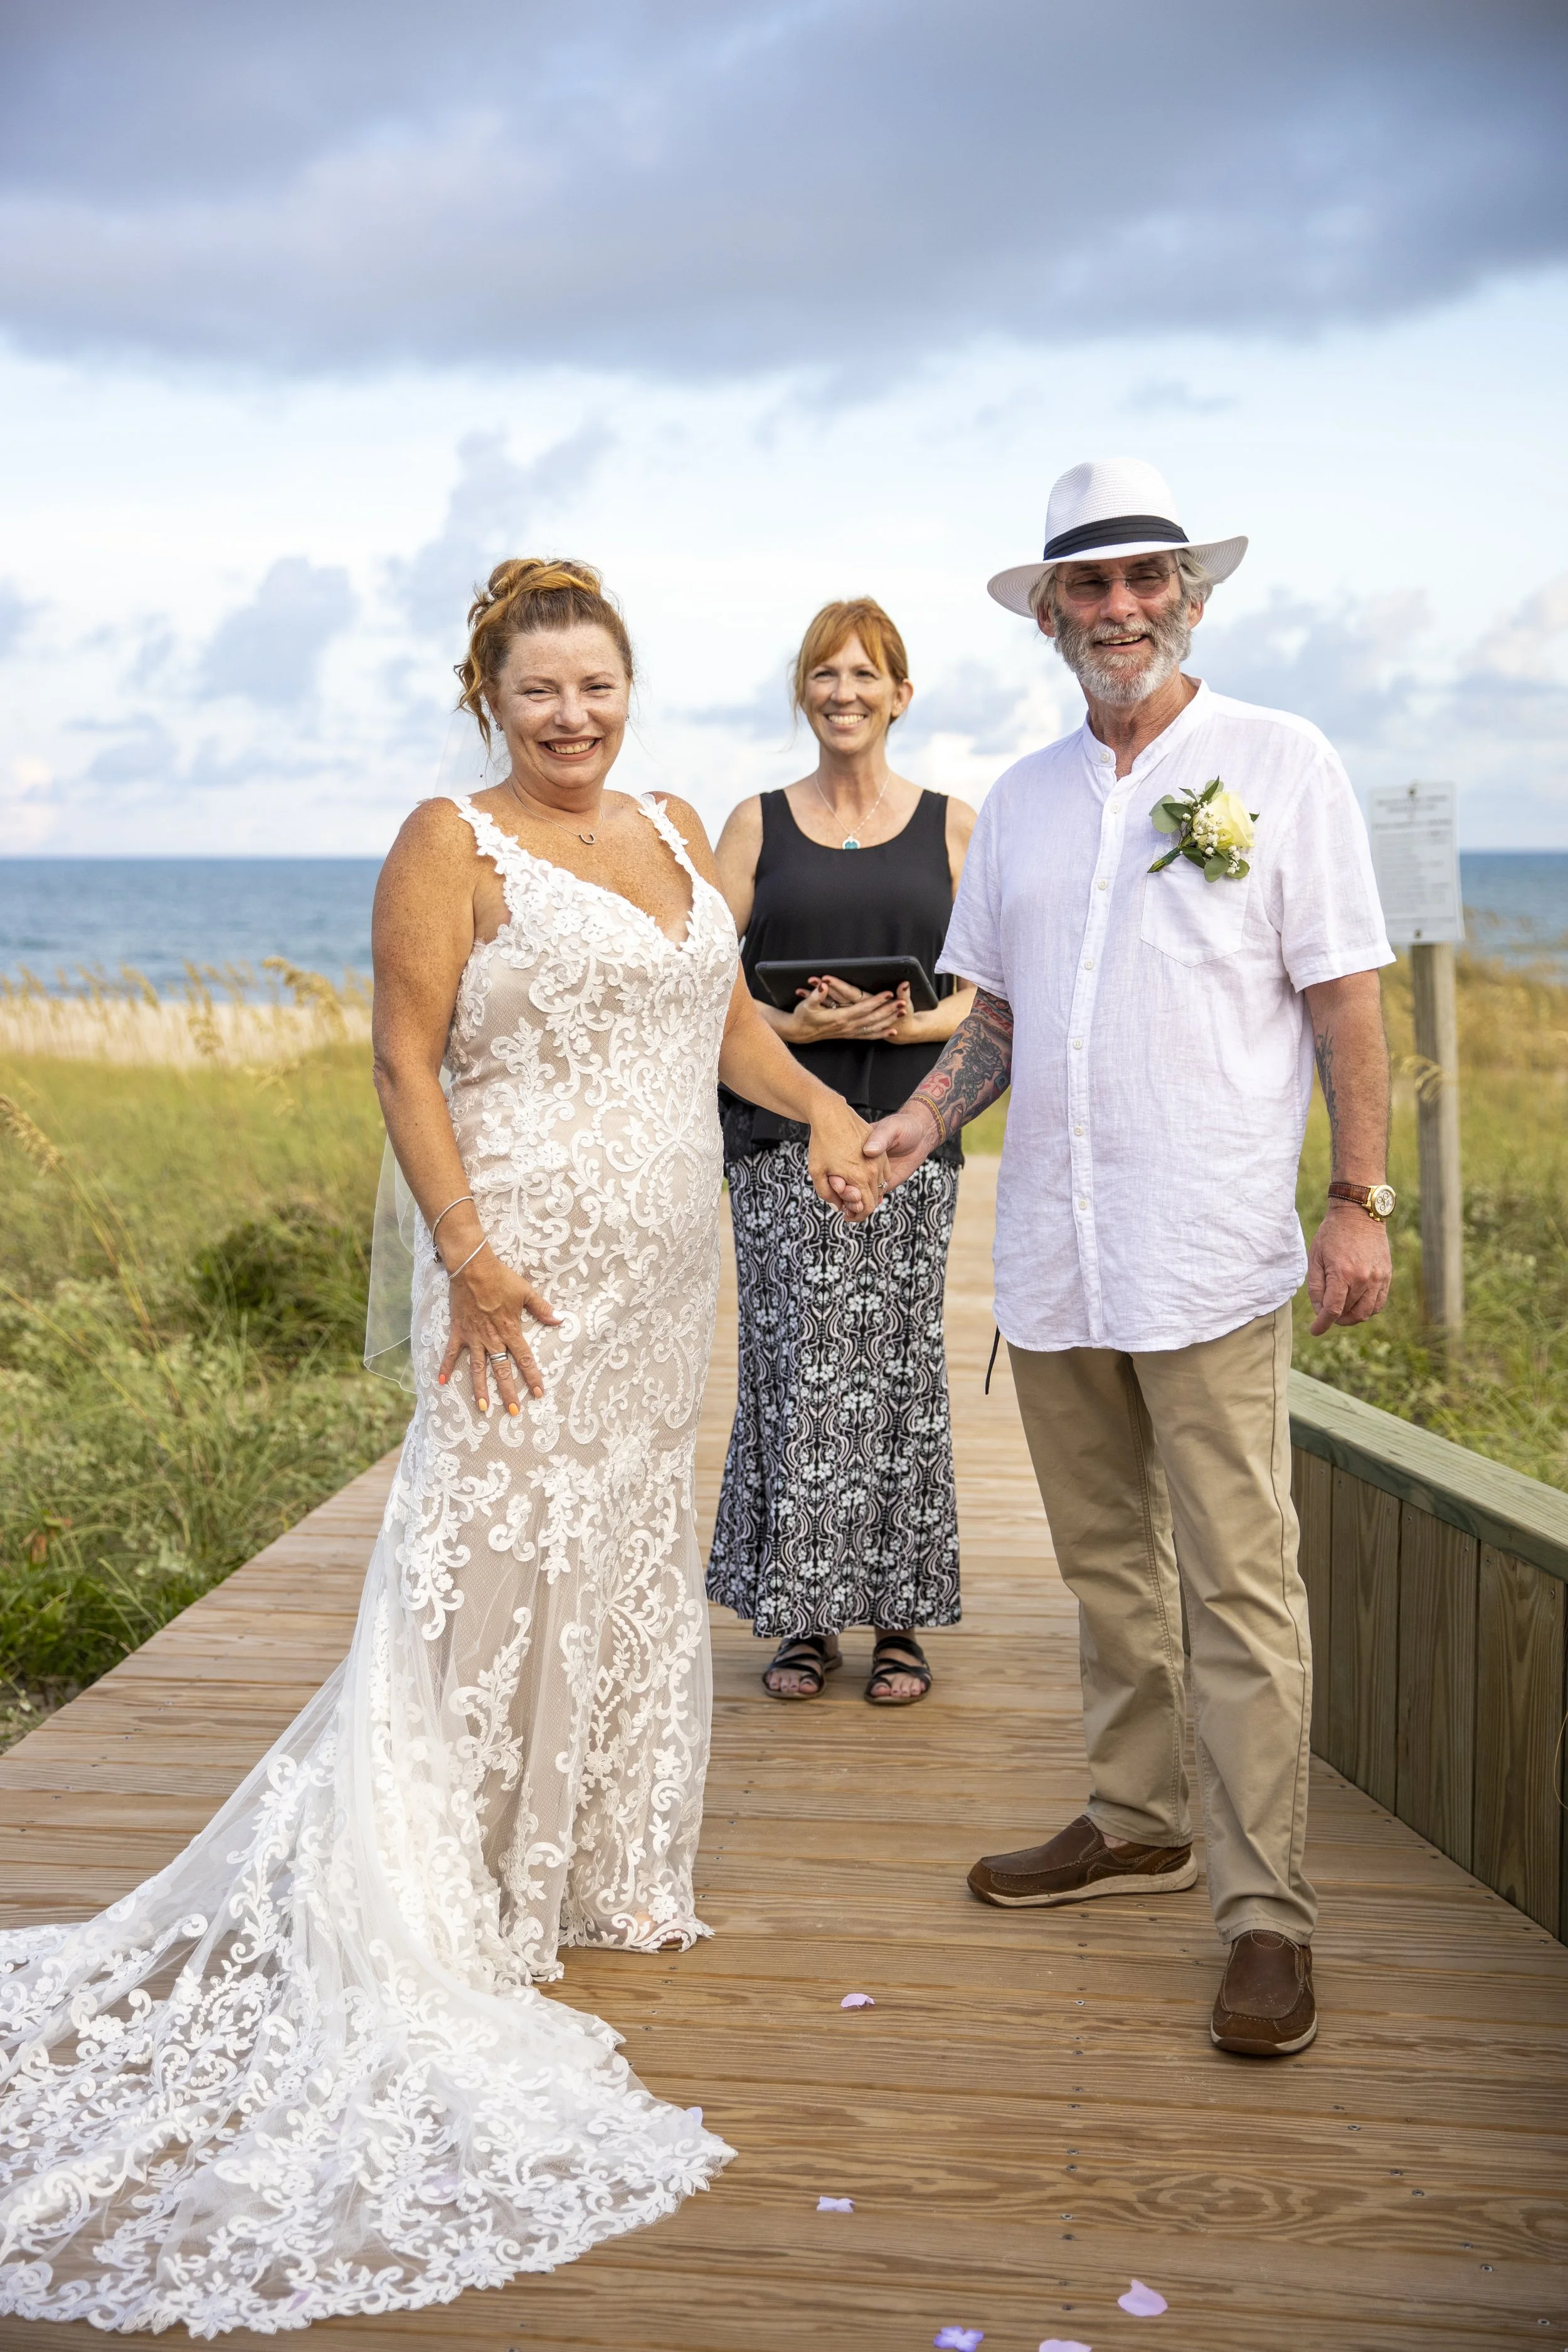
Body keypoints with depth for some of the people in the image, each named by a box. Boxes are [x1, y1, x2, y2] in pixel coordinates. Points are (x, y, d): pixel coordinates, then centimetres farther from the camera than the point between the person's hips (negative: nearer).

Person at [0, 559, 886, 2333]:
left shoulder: (675, 831, 14)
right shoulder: (452, 845, -7)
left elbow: (722, 1013, 20)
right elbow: (404, 1060, -12)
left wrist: (824, 1108, 4)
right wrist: (465, 1252, -20)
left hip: (665, 1262, 7)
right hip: (530, 1263, -7)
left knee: (632, 1551, 13)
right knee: (501, 1554, -6)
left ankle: (607, 1873, 27)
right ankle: (444, 1908, 7)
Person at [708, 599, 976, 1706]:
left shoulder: (951, 827, 9)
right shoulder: (757, 825, 9)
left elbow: (996, 991, 5)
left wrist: (913, 1021, -14)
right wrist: (796, 1024, -12)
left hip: (908, 1133, 0)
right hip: (784, 1136, 0)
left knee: (900, 1368, 1)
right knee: (797, 1368, -1)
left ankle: (900, 1619, 12)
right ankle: (804, 1615, 10)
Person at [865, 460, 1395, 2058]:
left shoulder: (1281, 767, 0)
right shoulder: (1021, 800, 14)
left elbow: (1344, 1002, -2)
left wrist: (1360, 1201, -9)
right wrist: (921, 1119, 1)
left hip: (1210, 1256, -5)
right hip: (1051, 1251, 5)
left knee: (1237, 1585, -5)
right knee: (1107, 1562, 15)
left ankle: (1264, 1910, 2)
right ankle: (1136, 1822, 30)